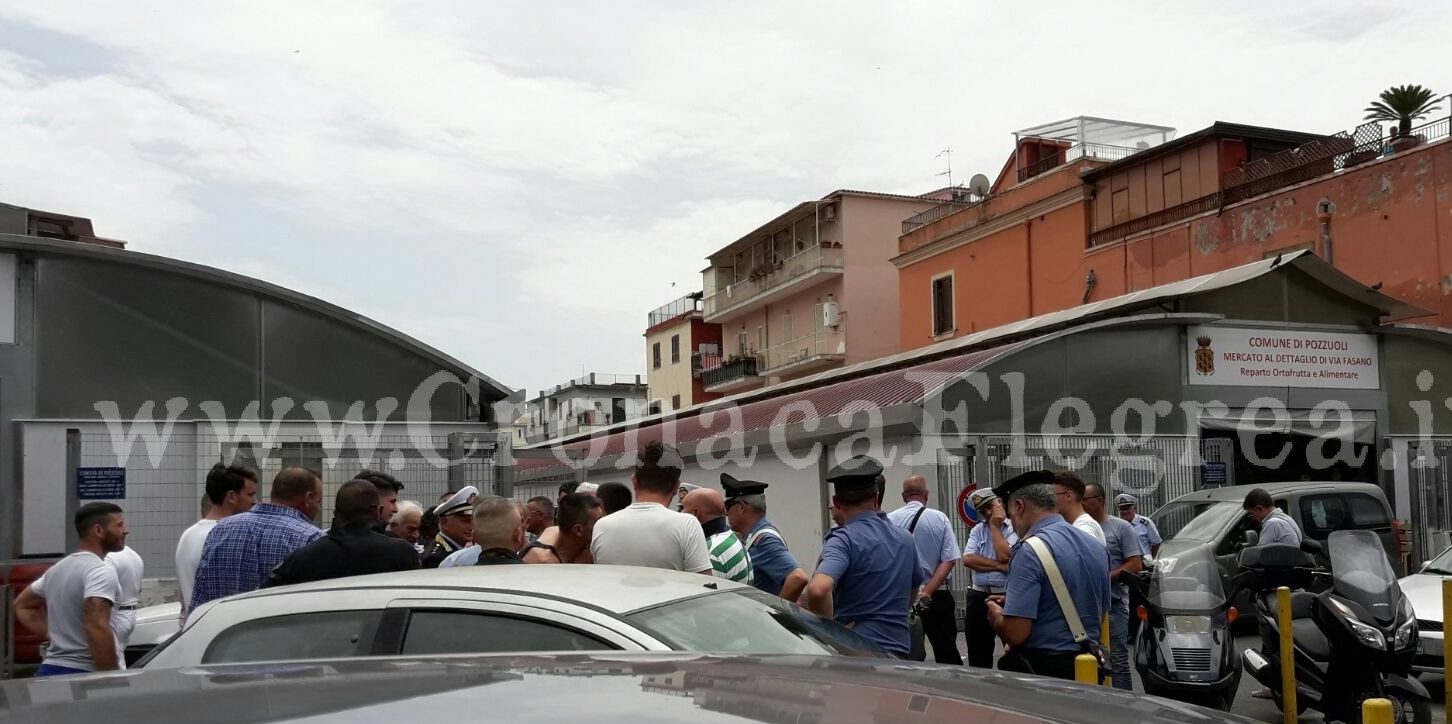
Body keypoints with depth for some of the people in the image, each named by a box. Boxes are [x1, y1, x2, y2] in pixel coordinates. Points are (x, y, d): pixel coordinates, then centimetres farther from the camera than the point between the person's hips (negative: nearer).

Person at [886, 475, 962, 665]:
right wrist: (927, 592, -12)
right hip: (938, 595, 0)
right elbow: (949, 560, -10)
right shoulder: (940, 519, -4)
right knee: (947, 653, 8)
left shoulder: (890, 520, -4)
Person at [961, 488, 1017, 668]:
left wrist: (994, 526, -8)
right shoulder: (977, 530, 11)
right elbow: (968, 559, -4)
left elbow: (1005, 555, -18)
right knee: (978, 655, 12)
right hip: (978, 597, 5)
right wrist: (1000, 566, -13)